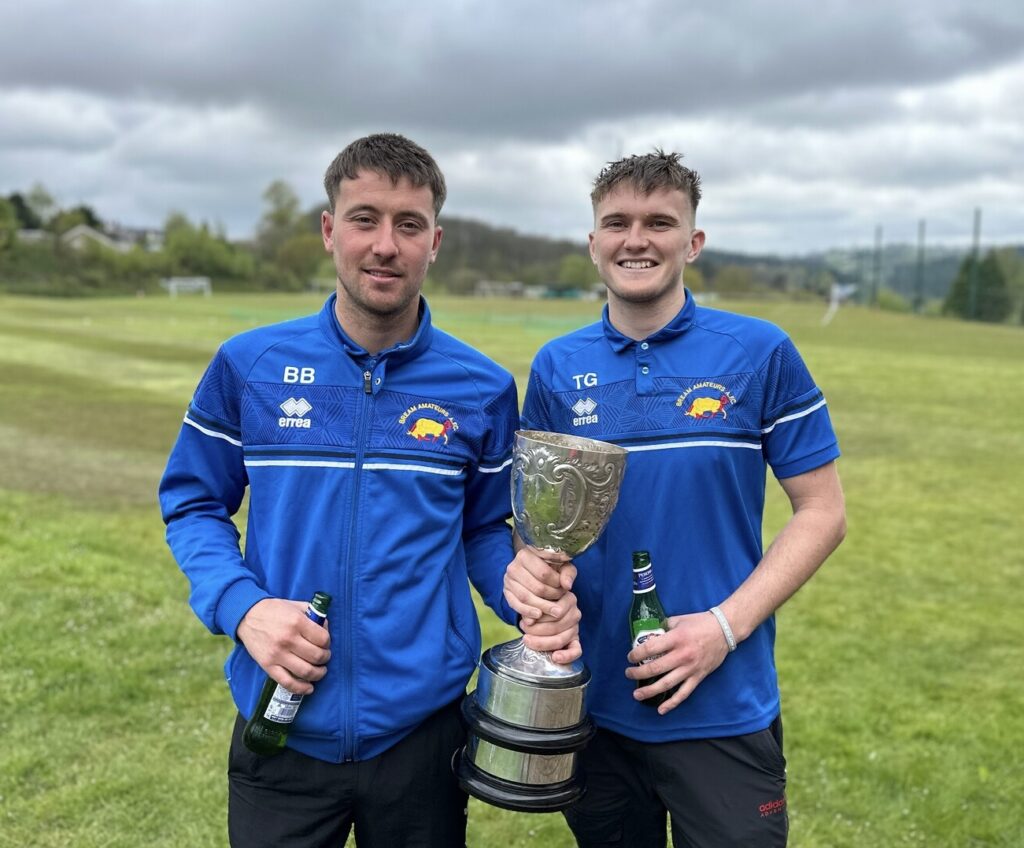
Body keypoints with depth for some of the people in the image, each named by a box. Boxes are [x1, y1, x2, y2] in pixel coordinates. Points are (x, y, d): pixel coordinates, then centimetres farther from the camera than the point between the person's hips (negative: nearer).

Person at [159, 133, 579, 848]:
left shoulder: (482, 388, -3)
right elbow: (193, 503, 4)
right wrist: (240, 605, -13)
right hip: (283, 731, 0)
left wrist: (532, 600, -12)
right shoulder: (250, 365, -4)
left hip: (423, 728, 1)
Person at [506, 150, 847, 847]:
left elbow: (822, 511, -3)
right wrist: (528, 565, -14)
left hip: (723, 710, -2)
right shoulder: (557, 367, 2)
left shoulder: (760, 353, -6)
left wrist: (726, 625, -14)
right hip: (591, 702, 3)